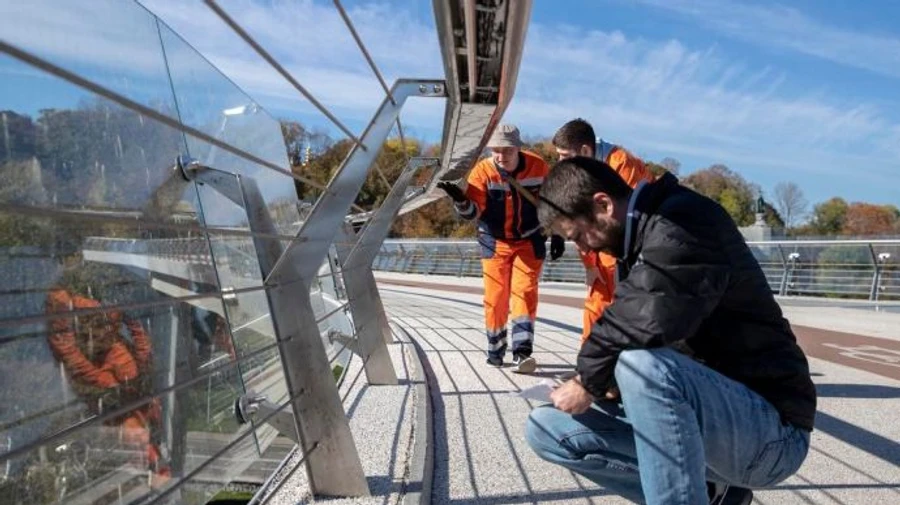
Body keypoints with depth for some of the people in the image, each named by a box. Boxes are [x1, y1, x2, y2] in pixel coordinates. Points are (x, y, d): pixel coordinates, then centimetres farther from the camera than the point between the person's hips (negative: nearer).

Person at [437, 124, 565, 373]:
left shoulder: (538, 166, -12)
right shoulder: (483, 170, -16)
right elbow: (473, 211, -22)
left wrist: (557, 235, 2)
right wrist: (460, 198, -43)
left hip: (530, 240, 0)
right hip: (495, 242, 0)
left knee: (524, 292, -10)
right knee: (495, 297, 1)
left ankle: (522, 352, -10)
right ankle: (495, 350, 19)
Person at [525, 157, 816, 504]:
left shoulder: (684, 220, -17)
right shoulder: (643, 240, 10)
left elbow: (649, 320, -32)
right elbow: (630, 328, 9)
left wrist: (589, 379, -16)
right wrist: (605, 380, -11)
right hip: (700, 418, 9)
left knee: (643, 364, -37)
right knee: (547, 428, 1)